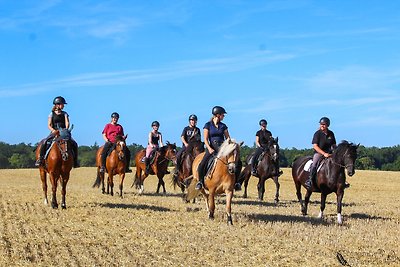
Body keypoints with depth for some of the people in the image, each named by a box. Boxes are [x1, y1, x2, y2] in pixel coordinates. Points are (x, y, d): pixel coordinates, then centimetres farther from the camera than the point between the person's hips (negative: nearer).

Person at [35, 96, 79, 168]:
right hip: (54, 132, -2)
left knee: (74, 144, -18)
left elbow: (67, 123, -1)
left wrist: (66, 129, -22)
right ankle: (40, 158, -15)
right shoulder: (52, 114, 5)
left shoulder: (65, 114, 11)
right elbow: (49, 125, 0)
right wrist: (53, 130, -21)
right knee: (44, 142, -28)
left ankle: (75, 160, -7)